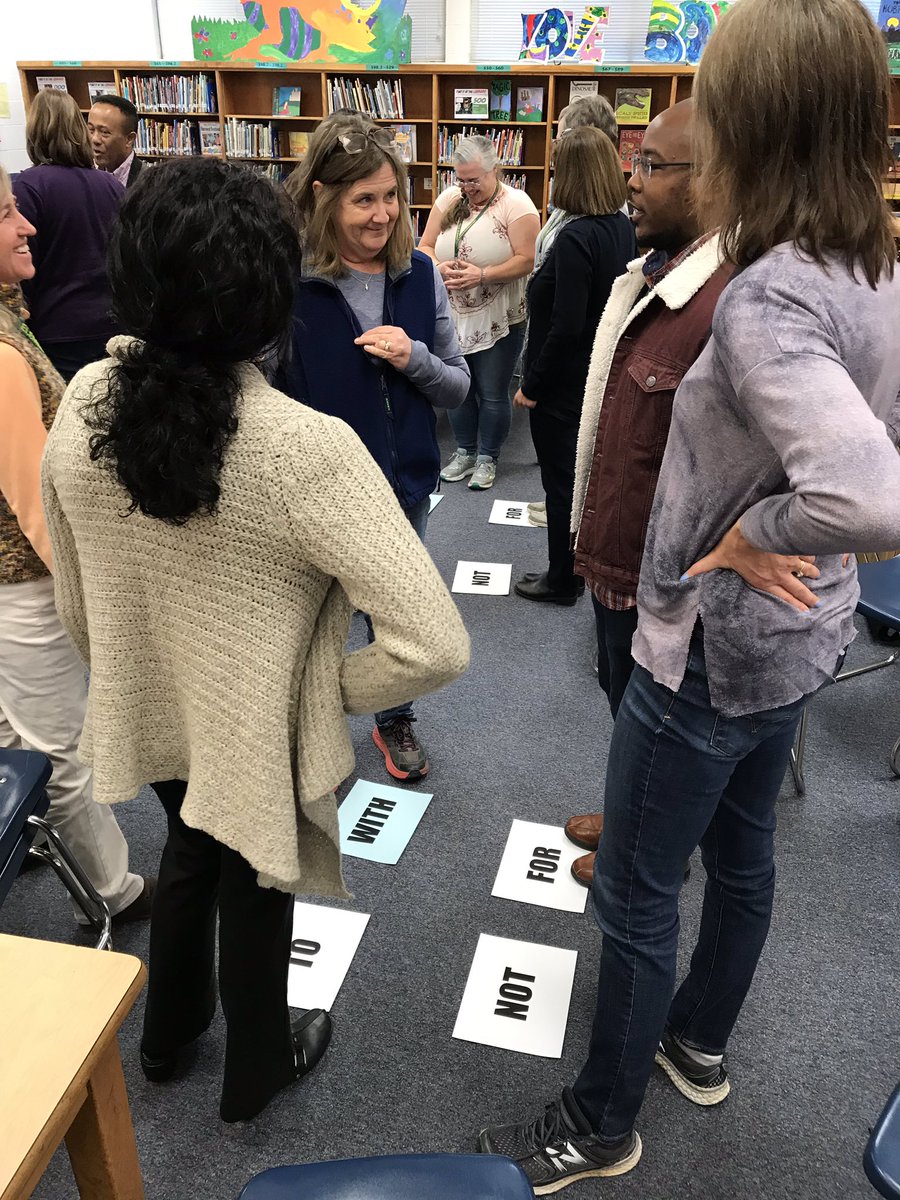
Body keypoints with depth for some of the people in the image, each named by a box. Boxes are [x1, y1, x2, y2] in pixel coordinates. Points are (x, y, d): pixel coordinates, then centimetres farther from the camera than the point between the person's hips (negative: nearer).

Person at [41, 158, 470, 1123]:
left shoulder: (81, 405, -14)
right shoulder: (307, 448, -31)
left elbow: (75, 606, -1)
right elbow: (435, 647, -32)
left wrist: (129, 673, 17)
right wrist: (333, 689, -13)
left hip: (147, 716, 5)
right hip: (255, 736, -5)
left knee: (188, 854, 34)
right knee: (251, 889, 24)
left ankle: (169, 1033, 60)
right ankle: (256, 1069, 54)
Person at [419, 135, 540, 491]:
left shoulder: (516, 204, -9)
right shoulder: (449, 199, 5)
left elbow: (526, 260, -15)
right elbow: (425, 247, 6)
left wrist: (482, 275, -26)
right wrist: (439, 267, -16)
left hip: (498, 320, -4)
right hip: (452, 315, 5)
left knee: (492, 394, 5)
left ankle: (487, 458, 23)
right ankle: (464, 451, 31)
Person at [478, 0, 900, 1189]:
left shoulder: (769, 299, -28)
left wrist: (750, 533, -24)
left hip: (714, 648, -9)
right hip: (795, 636, 9)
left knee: (635, 893, 10)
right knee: (741, 851, 25)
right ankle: (700, 1044, 51)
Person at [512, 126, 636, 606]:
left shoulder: (575, 238, -24)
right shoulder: (622, 226, 2)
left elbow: (565, 328, -26)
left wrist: (532, 385, -17)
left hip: (564, 381, -9)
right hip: (602, 375, 9)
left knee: (561, 480, 5)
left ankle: (563, 580, 20)